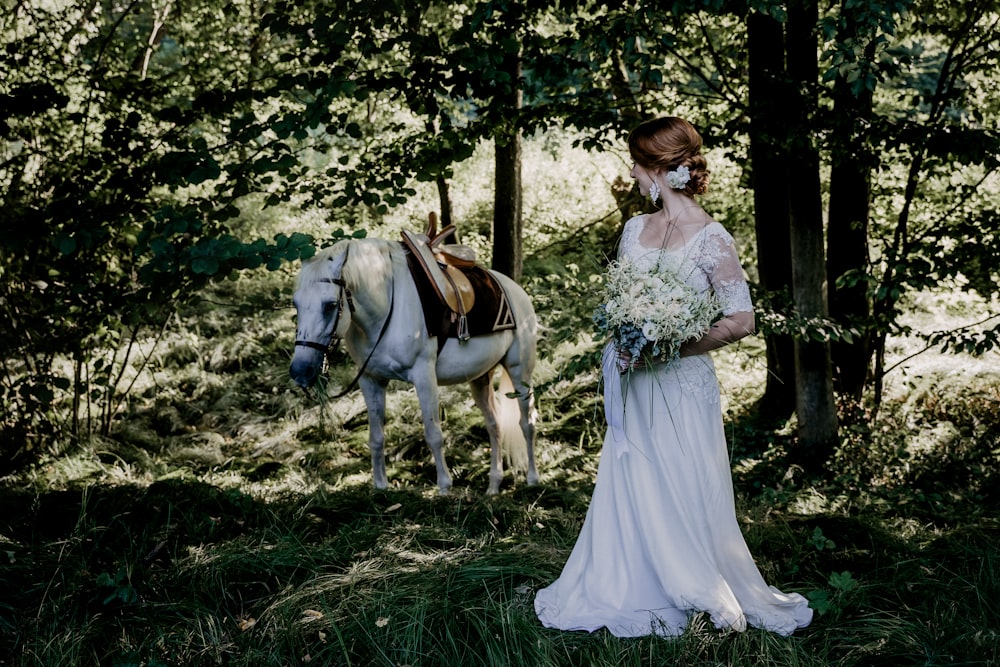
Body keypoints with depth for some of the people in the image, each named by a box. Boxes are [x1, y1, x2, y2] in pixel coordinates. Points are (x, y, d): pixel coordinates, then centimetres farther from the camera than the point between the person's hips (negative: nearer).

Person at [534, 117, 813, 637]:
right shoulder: (635, 228, 8)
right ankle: (636, 597, 21)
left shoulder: (710, 239, -12)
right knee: (628, 492, 9)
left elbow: (741, 321, -13)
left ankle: (709, 598, 19)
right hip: (632, 386, 6)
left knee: (685, 497, 2)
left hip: (681, 386, -6)